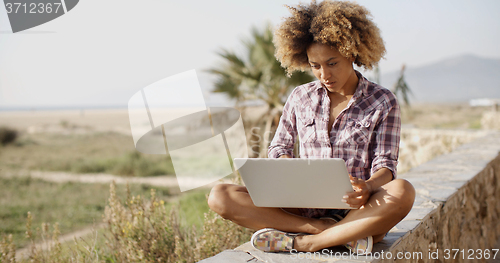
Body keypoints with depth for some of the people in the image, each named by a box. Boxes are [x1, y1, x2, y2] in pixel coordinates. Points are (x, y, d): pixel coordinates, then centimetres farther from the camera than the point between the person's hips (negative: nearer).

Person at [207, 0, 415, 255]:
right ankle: (334, 231, -24)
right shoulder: (300, 98, 10)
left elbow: (385, 165, -2)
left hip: (358, 210, -2)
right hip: (306, 209, 3)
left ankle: (302, 242, -27)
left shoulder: (382, 102, 3)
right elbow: (279, 148, 15)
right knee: (220, 196, -19)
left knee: (403, 191, -37)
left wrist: (367, 187, -27)